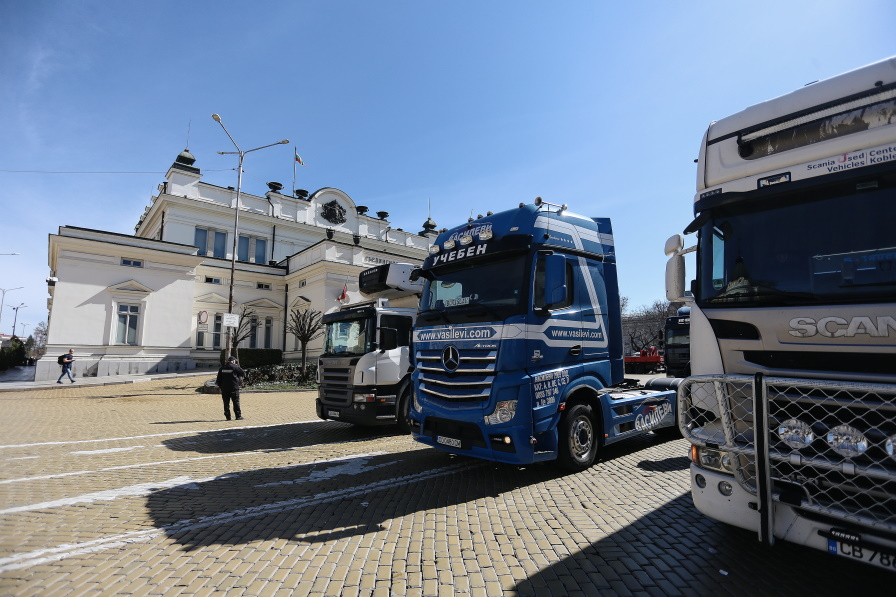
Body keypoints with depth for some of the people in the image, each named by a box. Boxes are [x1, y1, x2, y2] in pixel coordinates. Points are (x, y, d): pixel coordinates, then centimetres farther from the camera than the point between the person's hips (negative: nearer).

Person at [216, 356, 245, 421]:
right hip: (234, 388, -4)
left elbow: (218, 379, 11)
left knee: (226, 403, 9)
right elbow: (243, 374, -1)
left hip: (224, 388, 4)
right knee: (236, 402, 1)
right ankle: (238, 416, 1)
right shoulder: (235, 367, -6)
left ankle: (227, 416, 9)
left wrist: (221, 387, 19)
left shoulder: (222, 368, 9)